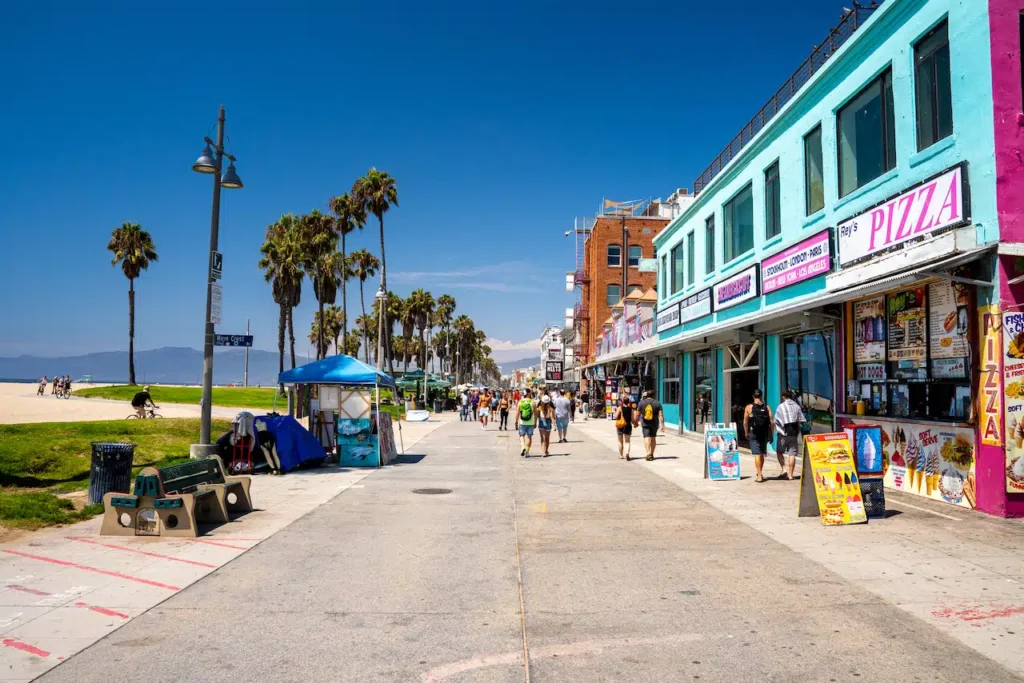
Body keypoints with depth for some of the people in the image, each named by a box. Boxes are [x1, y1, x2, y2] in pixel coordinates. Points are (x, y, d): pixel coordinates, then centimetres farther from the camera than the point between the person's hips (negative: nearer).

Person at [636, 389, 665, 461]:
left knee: (647, 437, -6)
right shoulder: (657, 403, -3)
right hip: (654, 423, 2)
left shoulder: (642, 402, -3)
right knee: (653, 437, 16)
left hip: (645, 423, -1)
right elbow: (661, 415, -8)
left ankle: (648, 453, -23)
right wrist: (663, 425, -7)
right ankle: (652, 454, 22)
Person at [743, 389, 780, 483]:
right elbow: (771, 422, -1)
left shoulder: (749, 407, -5)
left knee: (757, 454, -3)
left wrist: (746, 433, 9)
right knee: (762, 453, 17)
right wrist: (771, 434, 5)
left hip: (754, 434, -3)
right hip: (764, 434, 3)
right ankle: (760, 473, 31)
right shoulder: (767, 407, 1)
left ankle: (759, 476, -7)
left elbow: (745, 422, -3)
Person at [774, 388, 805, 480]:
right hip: (794, 432, 2)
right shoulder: (797, 406, 5)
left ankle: (784, 469, -5)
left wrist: (778, 431, 5)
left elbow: (776, 421, -5)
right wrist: (798, 430, 16)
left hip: (783, 433, -2)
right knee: (792, 453, 3)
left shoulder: (781, 407, -3)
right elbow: (801, 421, 5)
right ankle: (790, 474, 2)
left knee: (780, 451, 12)